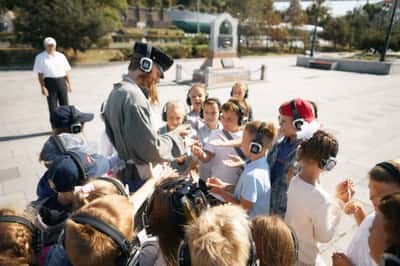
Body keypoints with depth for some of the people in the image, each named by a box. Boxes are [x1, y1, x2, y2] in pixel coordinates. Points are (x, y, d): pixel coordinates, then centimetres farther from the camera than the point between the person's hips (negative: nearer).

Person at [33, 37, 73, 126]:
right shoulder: (40, 57, 4)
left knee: (64, 104, 6)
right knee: (52, 106, 0)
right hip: (49, 82, -3)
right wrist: (43, 87, -10)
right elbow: (40, 74, -1)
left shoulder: (61, 56, 13)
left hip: (61, 81, 3)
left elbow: (67, 71, 13)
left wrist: (69, 84, 6)